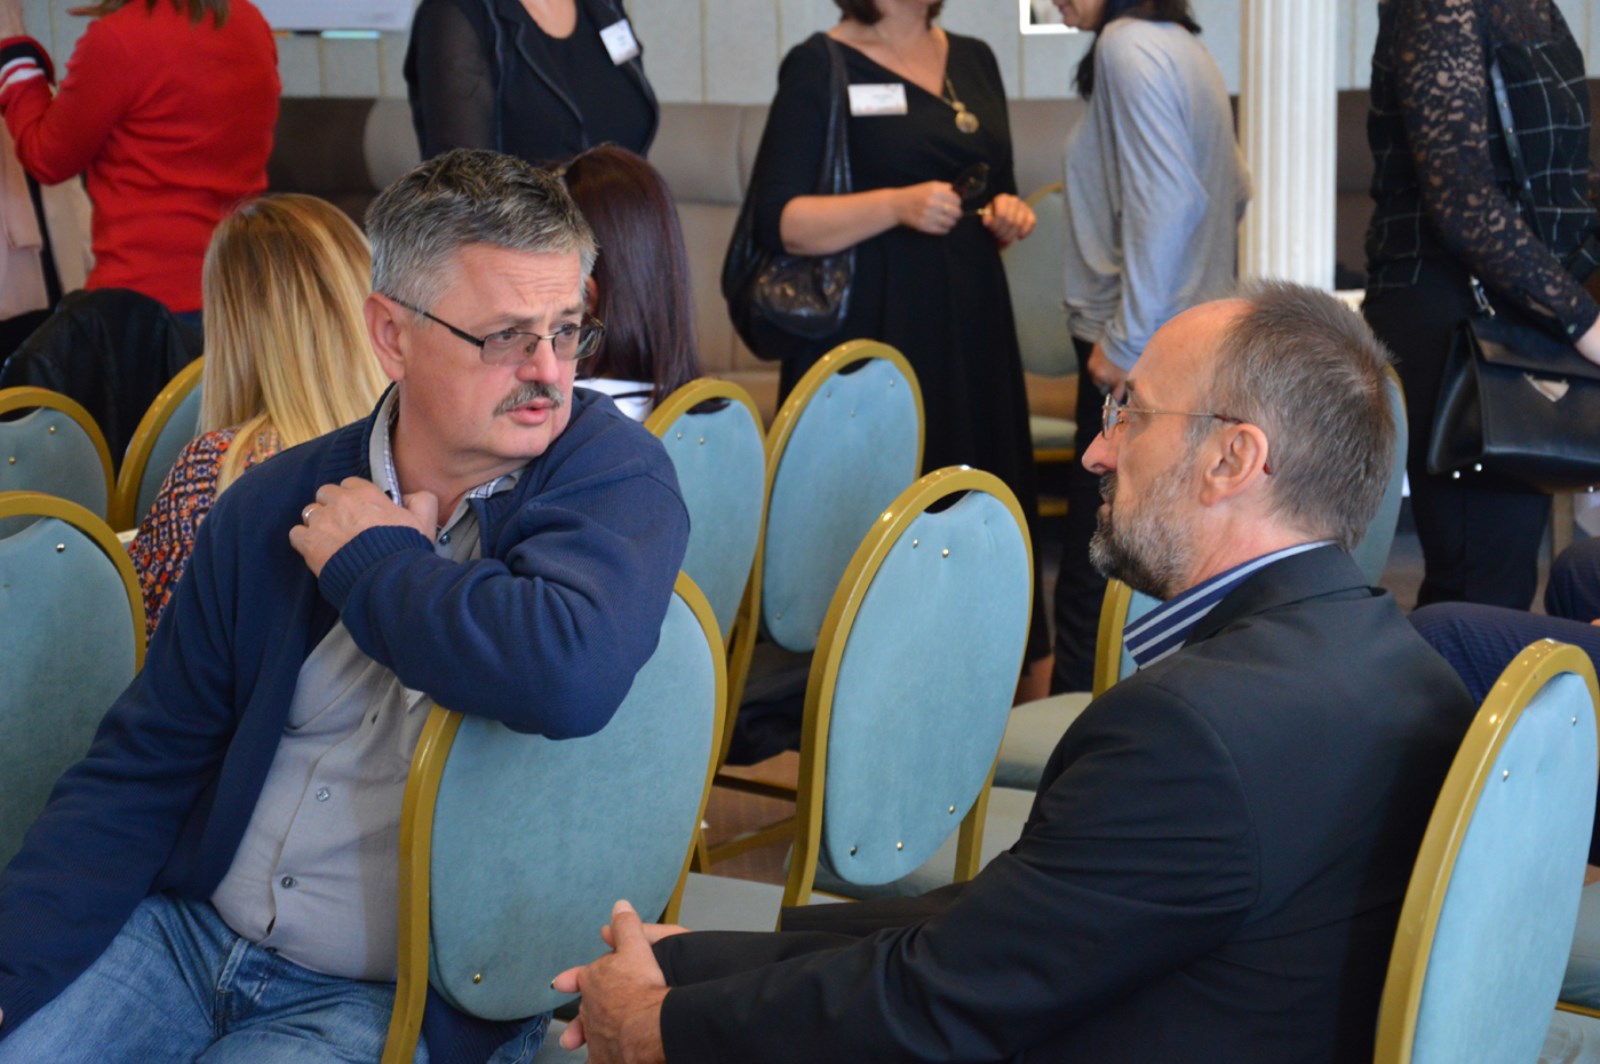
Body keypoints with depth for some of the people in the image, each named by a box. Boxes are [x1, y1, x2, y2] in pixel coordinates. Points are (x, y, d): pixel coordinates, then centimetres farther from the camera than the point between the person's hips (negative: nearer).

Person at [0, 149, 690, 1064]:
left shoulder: (614, 475, -9)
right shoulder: (277, 506, 4)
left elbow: (571, 673, -31)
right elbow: (141, 769, 6)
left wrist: (373, 565, -14)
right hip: (192, 932, 4)